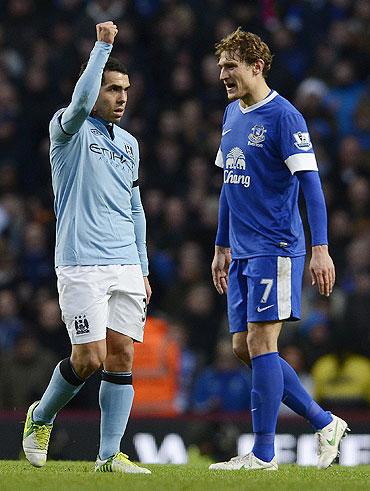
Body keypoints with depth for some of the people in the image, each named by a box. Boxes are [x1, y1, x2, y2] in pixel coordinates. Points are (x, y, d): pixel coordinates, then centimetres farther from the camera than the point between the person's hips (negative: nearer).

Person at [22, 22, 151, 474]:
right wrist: (103, 45, -22)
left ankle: (109, 455, 1)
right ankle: (41, 416, 18)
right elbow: (81, 102, -26)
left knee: (122, 356, -2)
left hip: (126, 267, 6)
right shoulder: (69, 130, -1)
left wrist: (143, 269, 19)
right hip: (81, 264, -6)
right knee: (90, 357, -9)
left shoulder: (128, 144, 18)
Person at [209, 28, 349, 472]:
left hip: (275, 249, -9)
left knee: (260, 342, -9)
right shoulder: (232, 115, 14)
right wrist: (221, 247, 24)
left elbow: (310, 184, -16)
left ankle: (263, 453, -3)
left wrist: (320, 248, -22)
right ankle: (325, 424, 16)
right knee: (244, 348, 6)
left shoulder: (283, 116, -11)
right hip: (241, 252, 9)